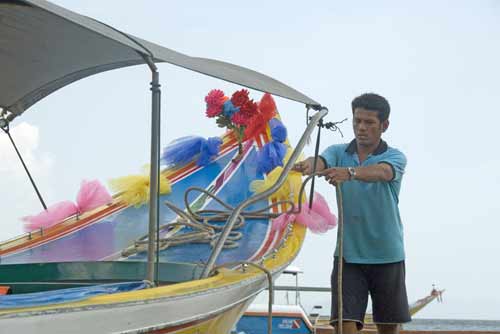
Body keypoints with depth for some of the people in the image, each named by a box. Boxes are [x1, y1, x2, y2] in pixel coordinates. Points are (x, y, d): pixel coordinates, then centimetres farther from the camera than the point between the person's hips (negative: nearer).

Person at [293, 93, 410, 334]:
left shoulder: (395, 157, -4)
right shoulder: (338, 152, 3)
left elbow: (381, 172, -28)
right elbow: (321, 161, -21)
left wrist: (350, 172, -49)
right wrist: (309, 165, -46)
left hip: (387, 256, -1)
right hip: (348, 254, 1)